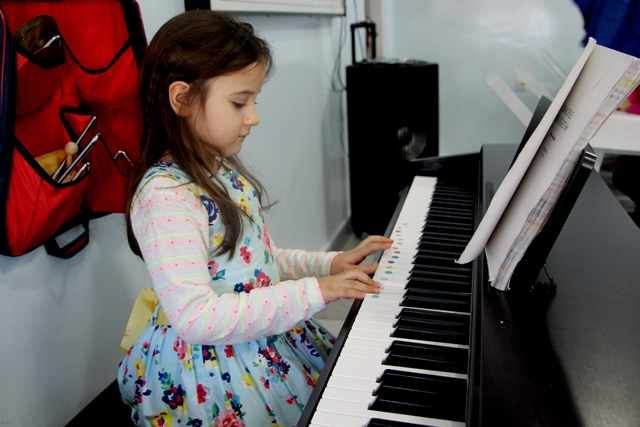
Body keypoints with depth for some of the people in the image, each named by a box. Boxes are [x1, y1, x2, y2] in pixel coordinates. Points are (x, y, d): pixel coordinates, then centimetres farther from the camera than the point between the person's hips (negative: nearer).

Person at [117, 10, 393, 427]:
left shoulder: (224, 172, 5)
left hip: (269, 338, 8)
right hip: (209, 371, -8)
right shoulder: (164, 195, -24)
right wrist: (314, 292, -29)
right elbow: (195, 318, -30)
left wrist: (330, 263, 1)